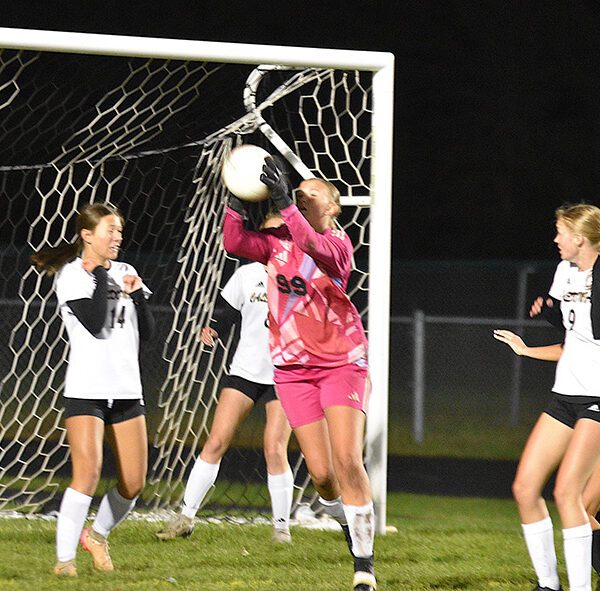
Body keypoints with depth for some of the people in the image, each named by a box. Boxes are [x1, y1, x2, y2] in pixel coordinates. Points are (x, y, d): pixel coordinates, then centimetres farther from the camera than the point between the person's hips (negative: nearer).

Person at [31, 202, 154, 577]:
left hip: (126, 390, 6)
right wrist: (101, 276, -12)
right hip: (86, 389, -6)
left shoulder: (124, 273, 12)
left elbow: (148, 332, 10)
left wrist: (136, 294, -4)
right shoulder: (71, 275, -5)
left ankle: (98, 535, 27)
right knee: (88, 473, -20)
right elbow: (95, 324, -19)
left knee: (134, 483, 3)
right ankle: (65, 557, -14)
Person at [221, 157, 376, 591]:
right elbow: (235, 244, -11)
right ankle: (349, 524, 30)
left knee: (348, 461, -15)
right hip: (293, 368, 3)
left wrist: (283, 204, -40)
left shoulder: (338, 244, -6)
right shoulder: (277, 242, 6)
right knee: (321, 473, -2)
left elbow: (315, 246, -30)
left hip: (342, 363, -3)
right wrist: (236, 204, -25)